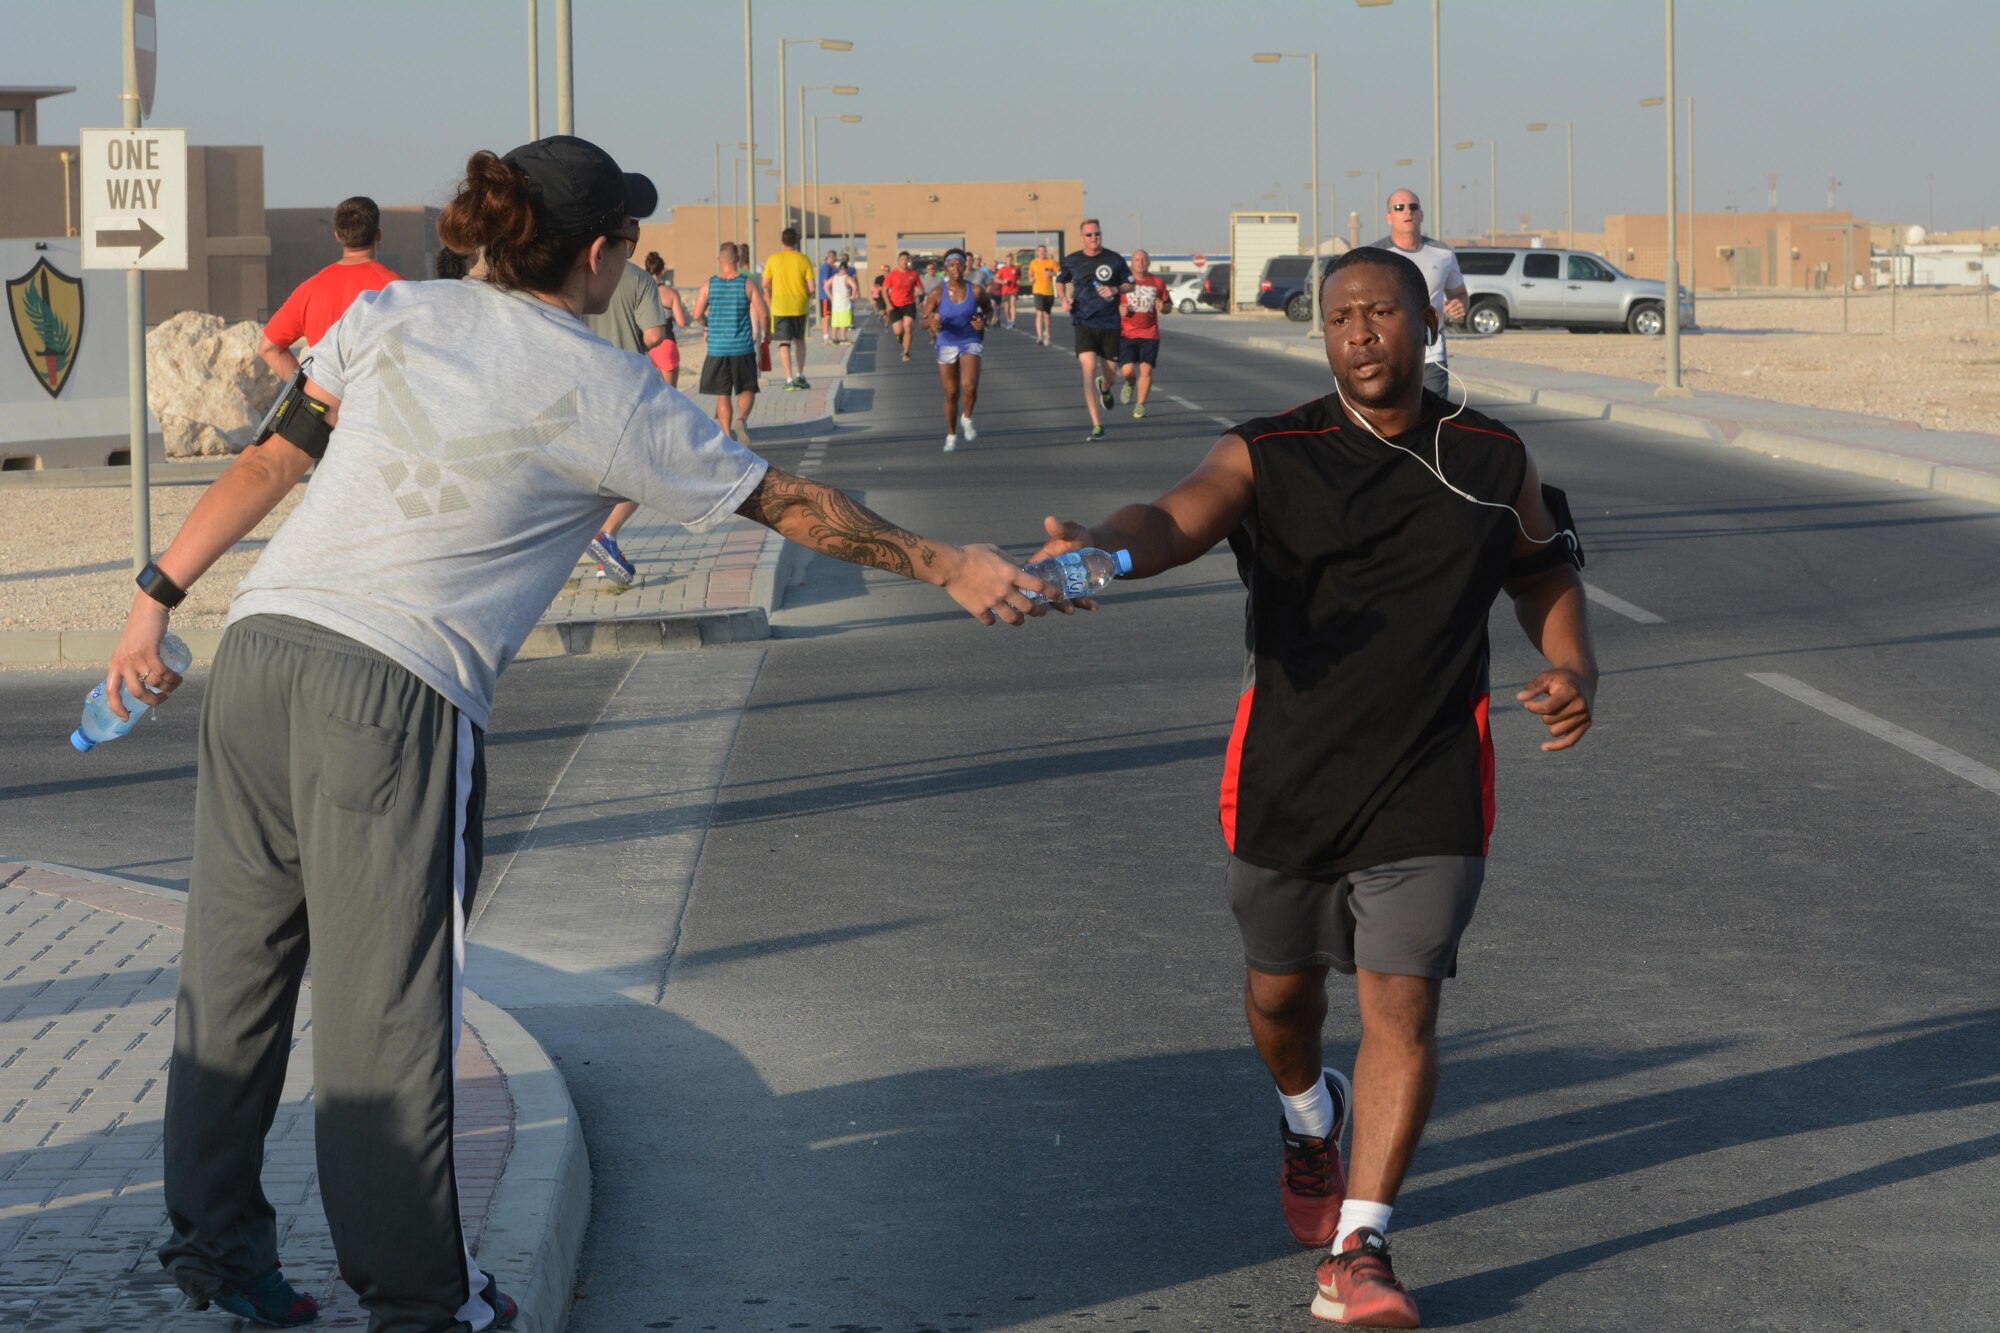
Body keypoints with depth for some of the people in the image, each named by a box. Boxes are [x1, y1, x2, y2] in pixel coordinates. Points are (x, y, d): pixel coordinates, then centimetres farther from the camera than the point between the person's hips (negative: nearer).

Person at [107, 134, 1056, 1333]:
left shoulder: (392, 316, 11)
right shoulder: (610, 398, 0)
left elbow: (269, 465, 11)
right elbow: (794, 507, 9)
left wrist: (161, 597, 18)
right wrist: (948, 567, 20)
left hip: (261, 647, 5)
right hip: (397, 696, -5)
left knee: (238, 965, 14)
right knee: (385, 1008, 2)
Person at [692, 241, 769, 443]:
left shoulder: (709, 285, -2)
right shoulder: (748, 283, -5)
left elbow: (697, 314, -3)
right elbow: (763, 314, -6)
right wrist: (766, 333, 13)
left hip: (717, 348, 1)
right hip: (743, 346, -1)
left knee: (722, 394, 8)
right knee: (747, 389, 10)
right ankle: (741, 419, -17)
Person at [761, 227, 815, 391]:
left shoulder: (773, 259, -3)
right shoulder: (804, 260, -3)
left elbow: (765, 286, -2)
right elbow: (812, 287, -6)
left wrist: (771, 303, 11)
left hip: (780, 308, -1)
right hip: (800, 307, 1)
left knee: (784, 344, 2)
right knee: (799, 340, 20)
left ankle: (789, 380, -7)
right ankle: (800, 376, 16)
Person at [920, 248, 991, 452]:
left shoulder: (976, 290, -7)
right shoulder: (937, 293, -8)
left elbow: (989, 310, 10)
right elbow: (924, 322, -5)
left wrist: (984, 320, -11)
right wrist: (931, 323, -28)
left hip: (971, 342, -1)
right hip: (947, 345, 1)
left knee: (970, 386, -23)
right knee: (951, 394, 6)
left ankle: (966, 418, 6)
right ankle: (951, 436, 25)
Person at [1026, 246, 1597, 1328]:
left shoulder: (1492, 460, 3)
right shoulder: (1270, 456, -7)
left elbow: (1543, 573, 18)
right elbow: (1178, 519, -25)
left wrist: (1574, 669, -1)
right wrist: (1104, 546, -47)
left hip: (1428, 788, 0)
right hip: (1286, 779, 0)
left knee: (1401, 1006, -10)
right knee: (1280, 989, 17)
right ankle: (1309, 1119, 51)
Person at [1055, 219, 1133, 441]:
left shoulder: (1114, 259, 0)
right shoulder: (1072, 261, 2)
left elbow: (1130, 283, 10)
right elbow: (1060, 280, 20)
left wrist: (1115, 290, -11)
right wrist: (1064, 298, 1)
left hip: (1109, 324, 1)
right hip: (1084, 323, -1)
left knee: (1109, 374, 8)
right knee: (1089, 369, -17)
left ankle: (1104, 389, 50)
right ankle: (1097, 425, -16)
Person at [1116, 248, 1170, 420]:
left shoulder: (1157, 283, 7)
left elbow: (1169, 305, 17)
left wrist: (1163, 307, -6)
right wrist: (1119, 309, -14)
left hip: (1149, 335, 1)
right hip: (1126, 334, -1)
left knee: (1146, 370, -8)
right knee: (1127, 370, -11)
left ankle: (1140, 406, 5)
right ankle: (1129, 384, 27)